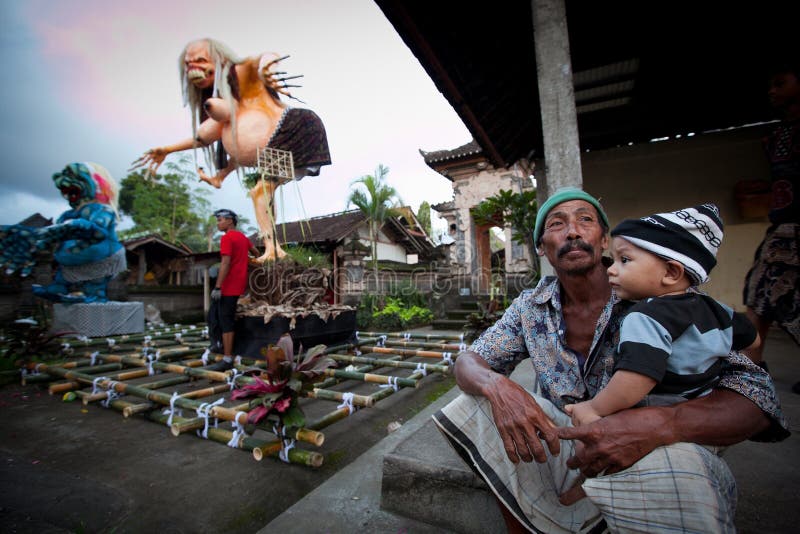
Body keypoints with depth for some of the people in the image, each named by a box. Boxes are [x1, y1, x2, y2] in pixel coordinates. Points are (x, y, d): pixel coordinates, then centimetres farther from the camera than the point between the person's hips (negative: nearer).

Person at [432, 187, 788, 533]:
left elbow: (757, 394, -19)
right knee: (481, 402, -18)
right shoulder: (530, 306, -4)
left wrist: (658, 424, -40)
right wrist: (496, 386, -29)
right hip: (562, 443, 3)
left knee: (683, 463, -35)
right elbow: (469, 362, -4)